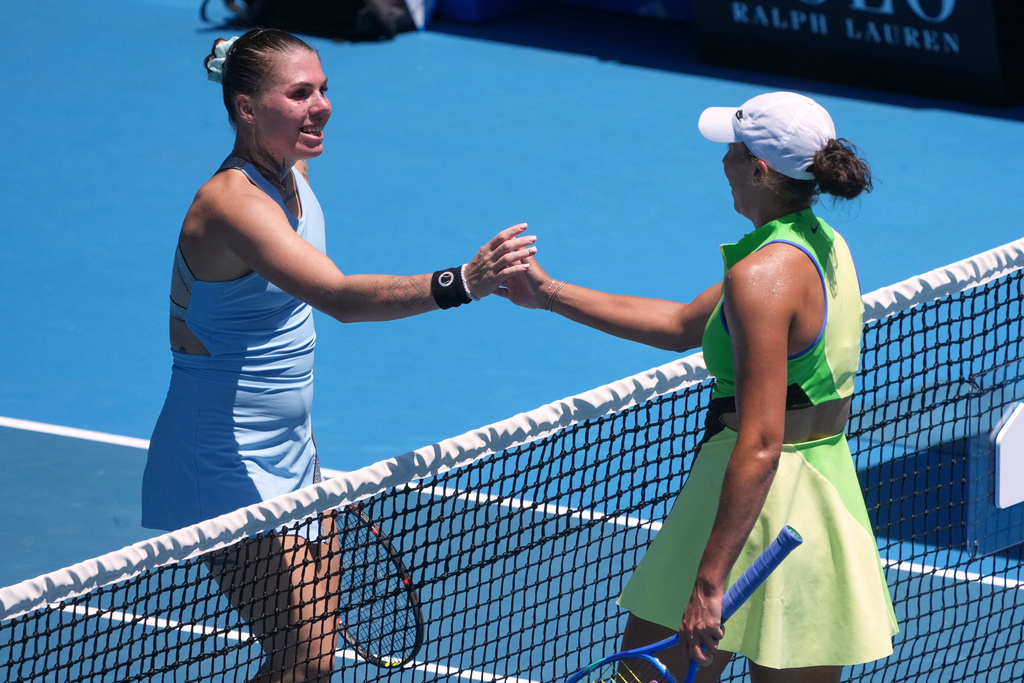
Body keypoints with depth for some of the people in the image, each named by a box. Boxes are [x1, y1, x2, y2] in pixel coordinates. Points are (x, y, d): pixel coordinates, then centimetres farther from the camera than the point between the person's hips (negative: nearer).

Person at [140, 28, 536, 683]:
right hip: (230, 468, -10)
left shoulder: (292, 174, 5)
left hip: (289, 451, 10)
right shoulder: (235, 201, -25)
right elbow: (342, 297, -40)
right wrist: (459, 284, -53)